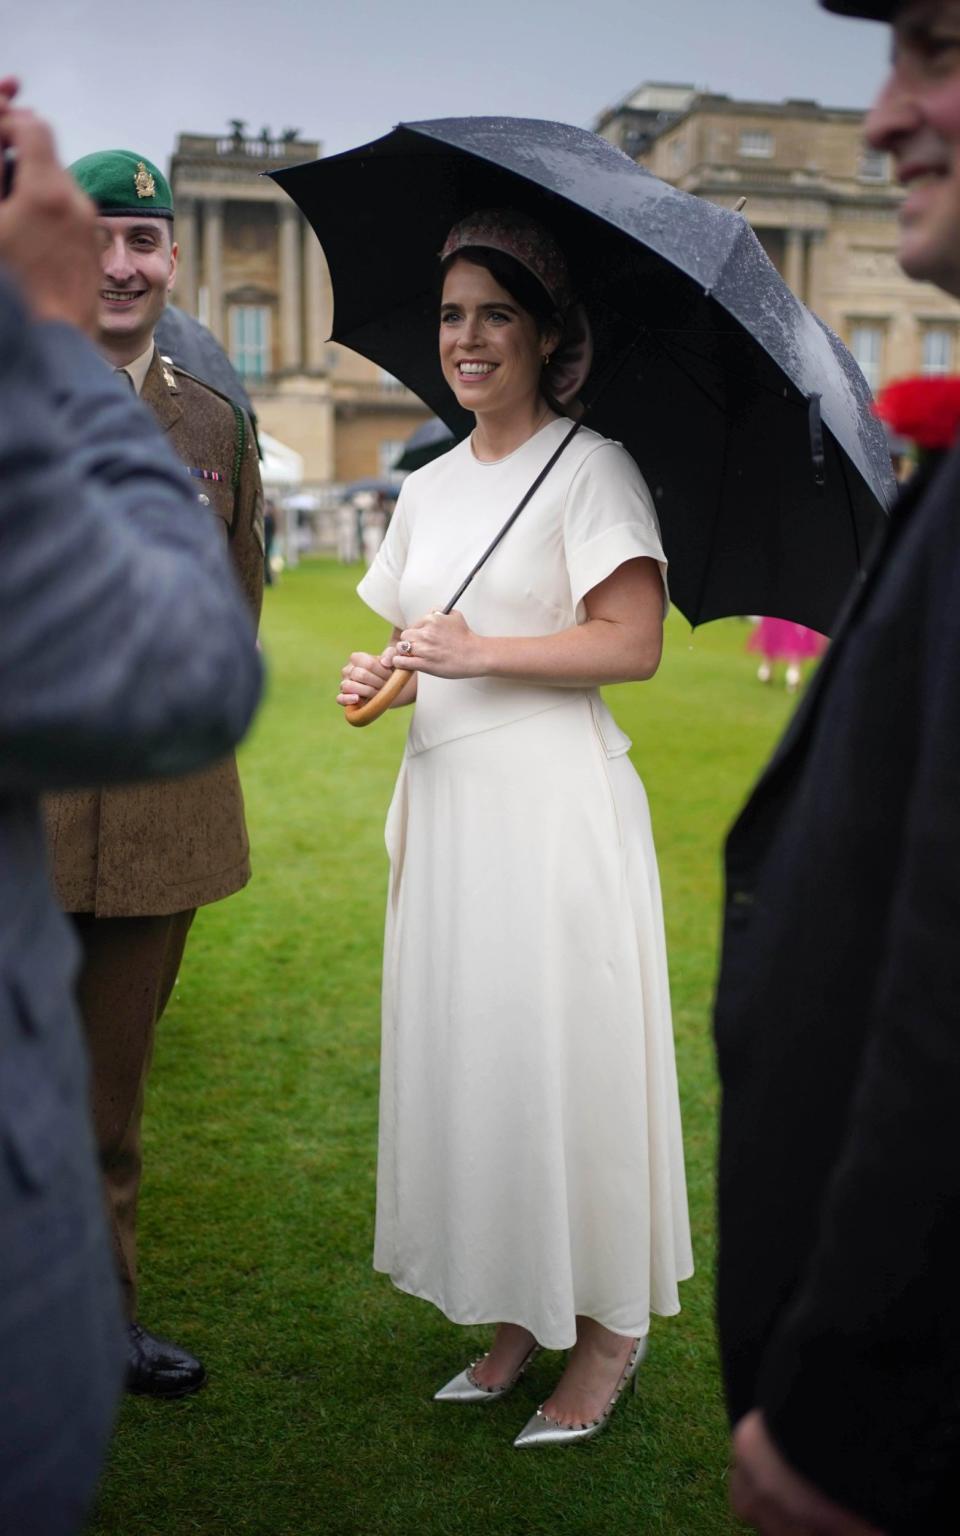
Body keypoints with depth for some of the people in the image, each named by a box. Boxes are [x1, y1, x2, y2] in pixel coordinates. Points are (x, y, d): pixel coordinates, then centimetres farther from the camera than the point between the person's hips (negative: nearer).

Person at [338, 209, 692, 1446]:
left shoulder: (590, 467, -5)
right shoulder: (429, 485, 16)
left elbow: (633, 643, -13)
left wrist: (483, 651, -18)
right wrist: (380, 680, -1)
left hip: (554, 800, -7)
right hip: (444, 800, 7)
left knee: (563, 1056, -1)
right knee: (460, 1056, 10)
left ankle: (608, 1328, 16)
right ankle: (514, 1318, 25)